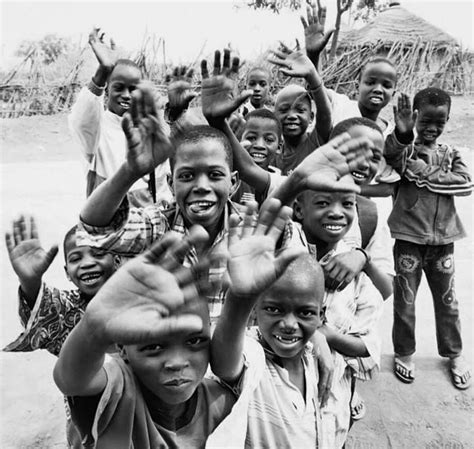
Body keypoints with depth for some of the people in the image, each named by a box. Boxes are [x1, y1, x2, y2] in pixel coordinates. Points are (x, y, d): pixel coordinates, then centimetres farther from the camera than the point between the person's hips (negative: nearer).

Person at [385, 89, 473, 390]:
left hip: (443, 238, 3)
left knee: (447, 299, 15)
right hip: (409, 237, -3)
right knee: (405, 298, 9)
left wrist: (426, 174, -15)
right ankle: (404, 353, 27)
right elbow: (390, 155, -25)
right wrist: (402, 133, -44)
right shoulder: (405, 149, -1)